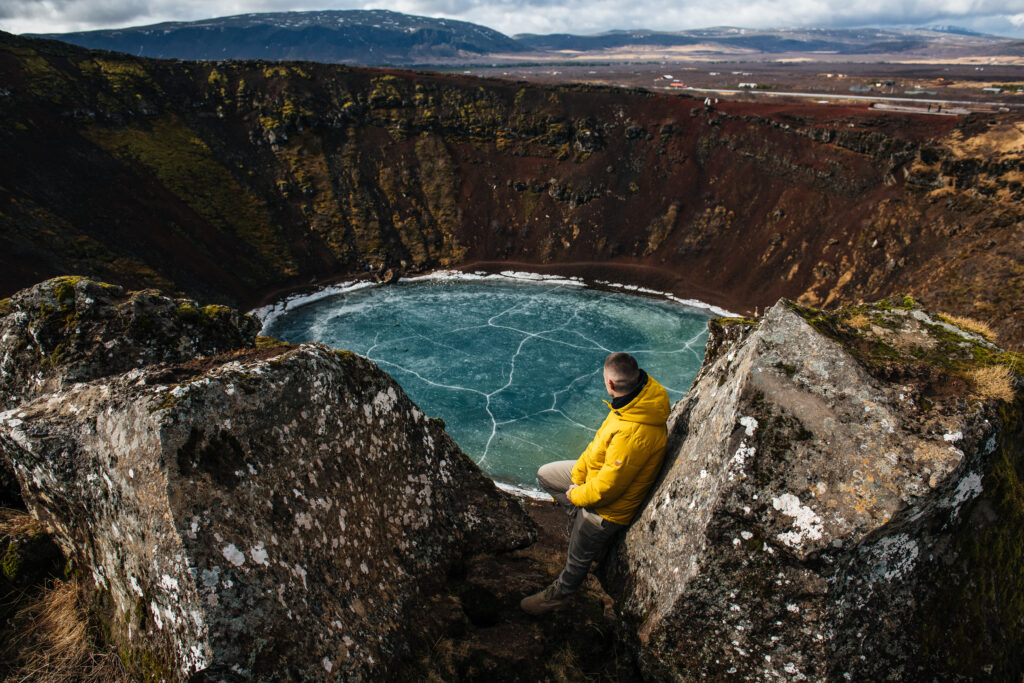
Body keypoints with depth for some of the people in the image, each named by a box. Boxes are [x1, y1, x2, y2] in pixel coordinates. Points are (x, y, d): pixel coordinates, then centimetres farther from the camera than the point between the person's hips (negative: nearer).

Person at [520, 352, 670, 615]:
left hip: (609, 505, -9)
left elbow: (607, 488, -32)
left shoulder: (633, 435, -43)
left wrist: (576, 495, -12)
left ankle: (559, 593, 46)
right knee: (545, 474, 20)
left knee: (578, 557, 17)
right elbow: (600, 442, -2)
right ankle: (581, 521, 28)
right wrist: (578, 475, -2)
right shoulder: (642, 394, -14)